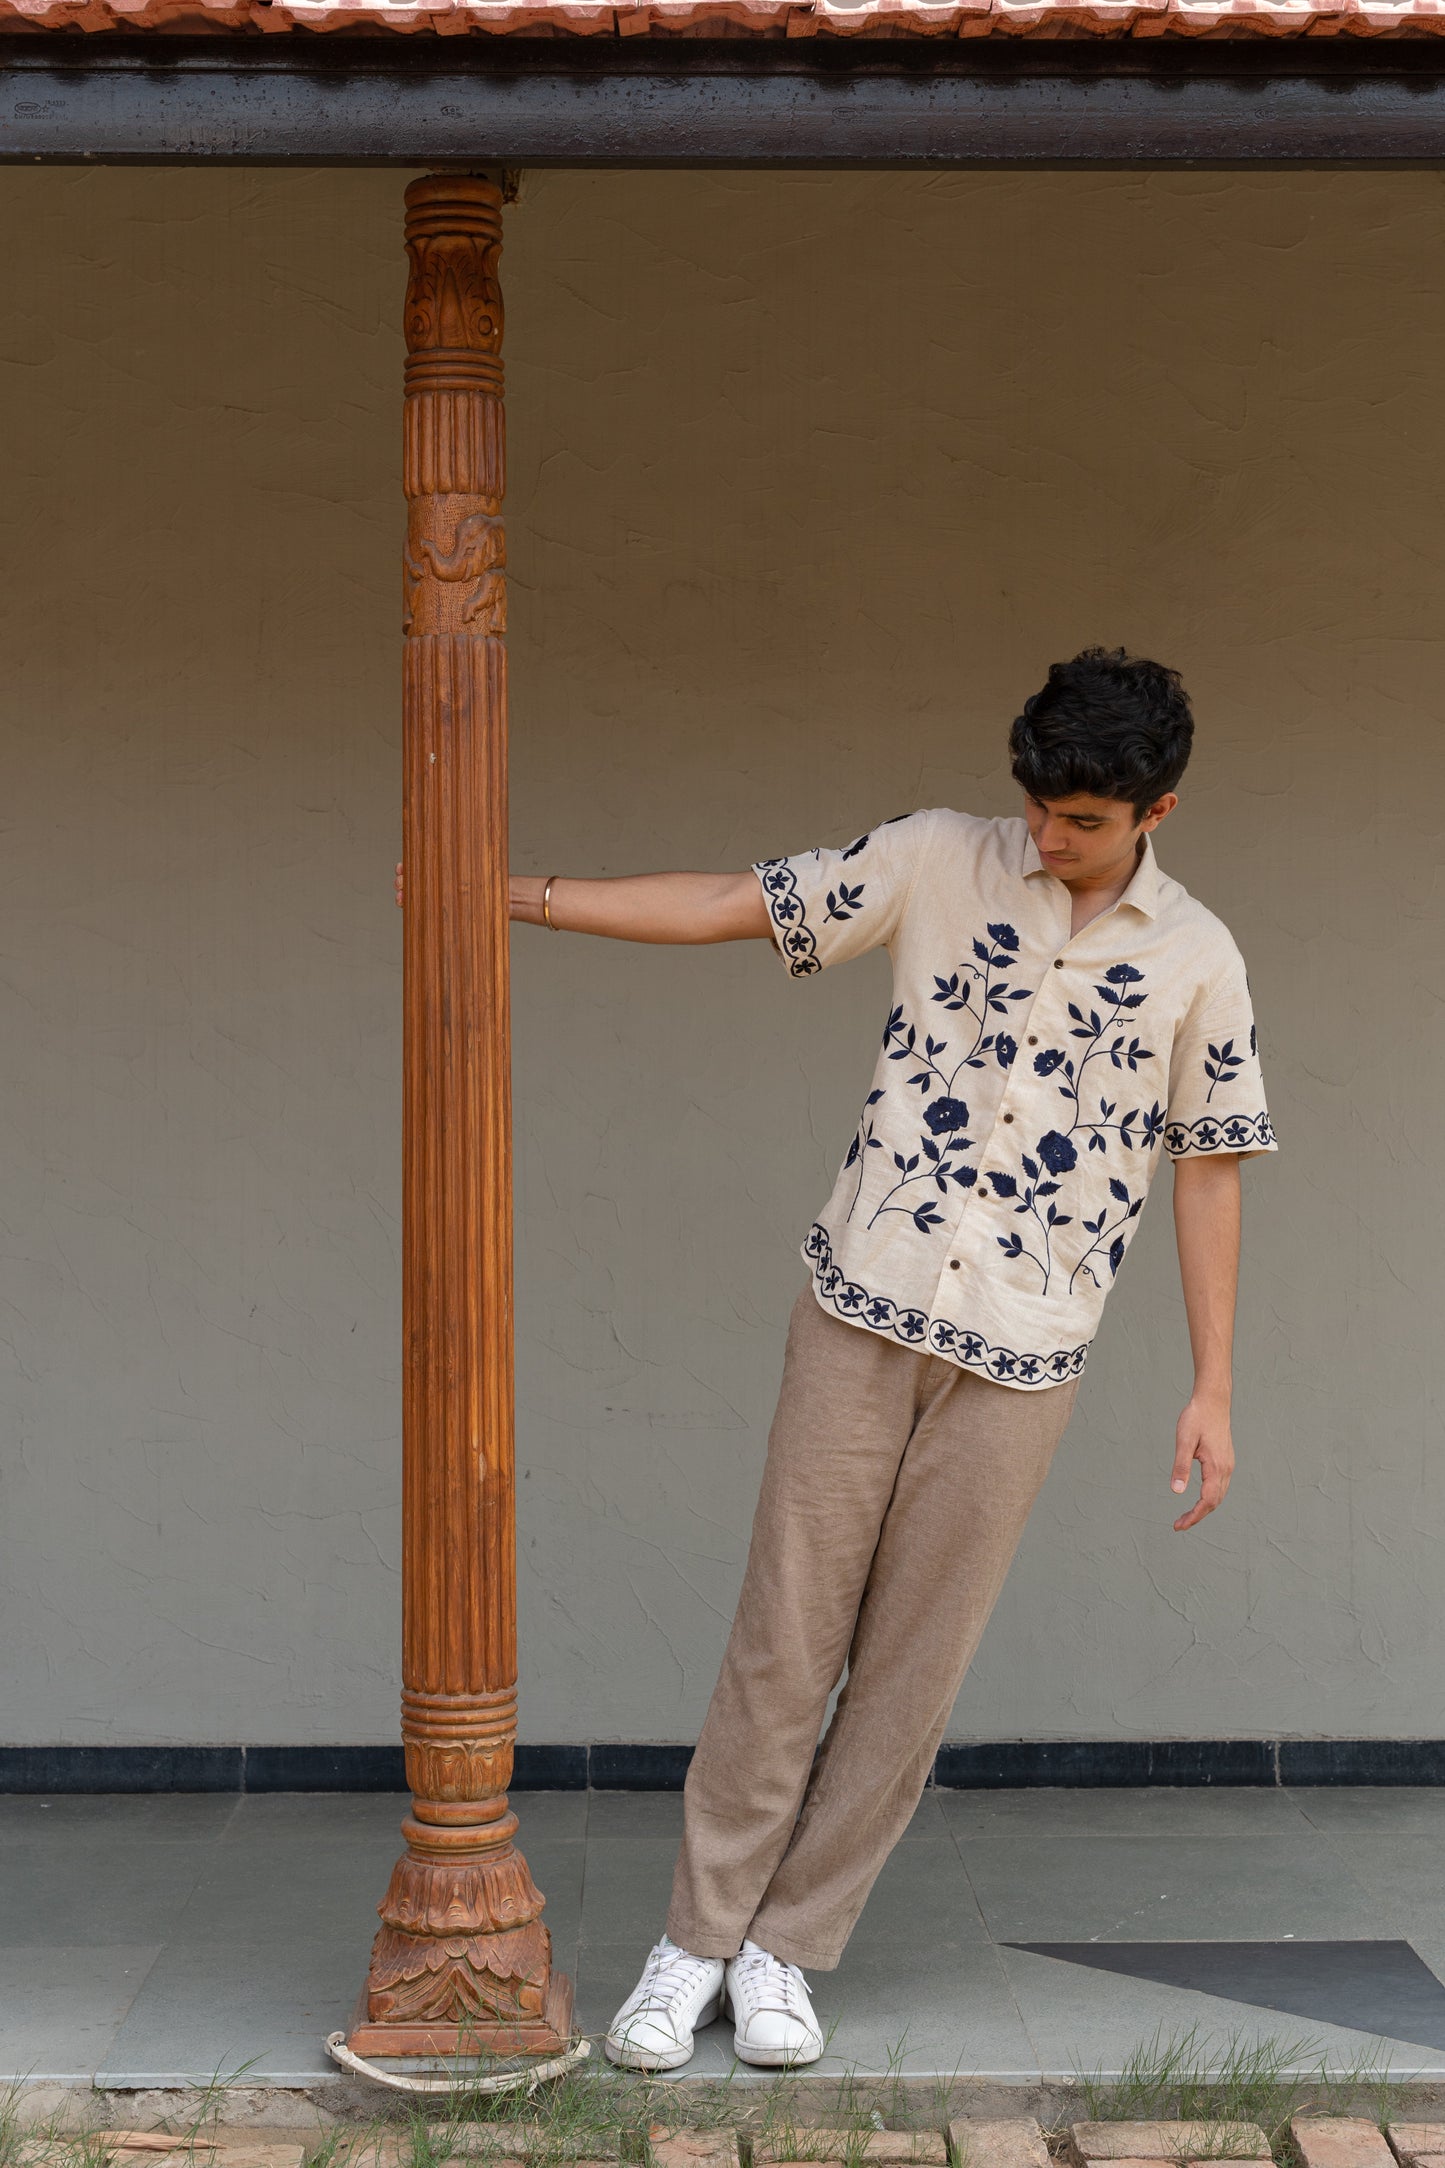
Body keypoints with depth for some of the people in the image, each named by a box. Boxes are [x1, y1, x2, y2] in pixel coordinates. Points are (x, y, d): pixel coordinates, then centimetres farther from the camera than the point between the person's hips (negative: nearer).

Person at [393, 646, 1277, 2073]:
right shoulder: (938, 860, 3)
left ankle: (786, 1950, 15)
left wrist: (1212, 1390, 5)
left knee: (912, 1663, 3)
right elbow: (729, 907, 3)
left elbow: (1207, 1172, 7)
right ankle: (696, 1938, 13)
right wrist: (521, 898, -4)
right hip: (864, 1311, 0)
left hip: (1023, 1357, 0)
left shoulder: (1197, 961, 4)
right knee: (786, 1630, 1)